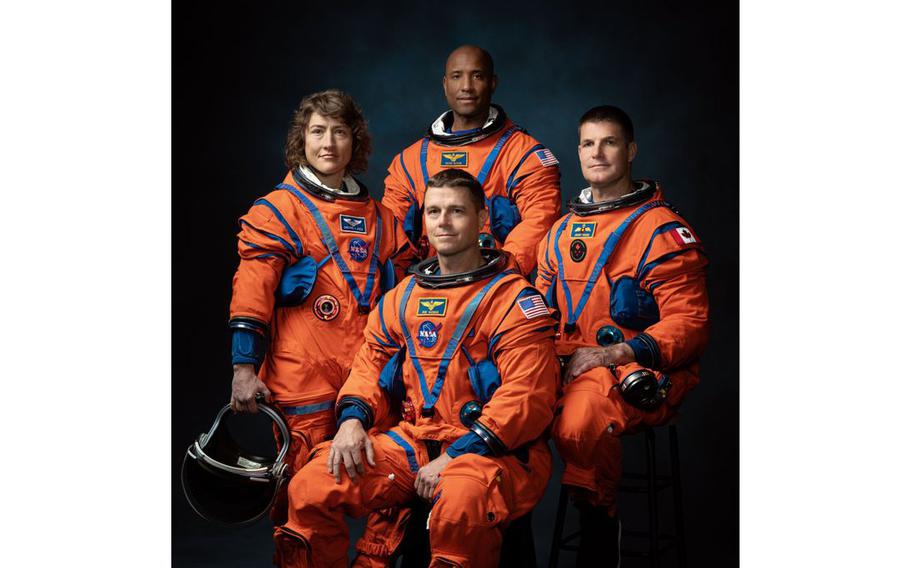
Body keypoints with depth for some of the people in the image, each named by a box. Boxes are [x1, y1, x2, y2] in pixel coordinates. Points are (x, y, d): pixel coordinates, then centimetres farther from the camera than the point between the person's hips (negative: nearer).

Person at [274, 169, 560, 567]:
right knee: (311, 488, -12)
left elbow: (527, 396, -14)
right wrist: (353, 419, -3)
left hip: (497, 449, -5)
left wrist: (456, 457, -19)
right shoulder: (403, 296, 15)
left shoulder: (512, 297, -6)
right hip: (414, 440, 6)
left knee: (459, 505, -39)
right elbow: (371, 364, 19)